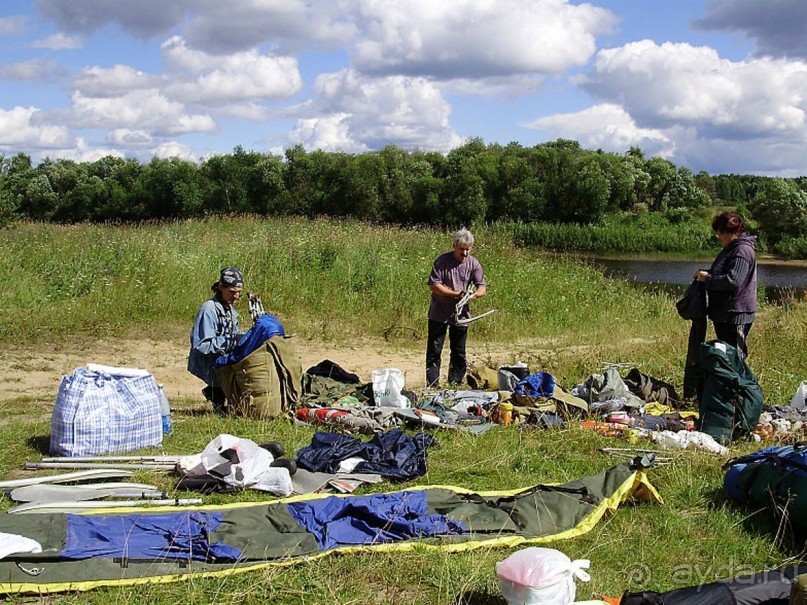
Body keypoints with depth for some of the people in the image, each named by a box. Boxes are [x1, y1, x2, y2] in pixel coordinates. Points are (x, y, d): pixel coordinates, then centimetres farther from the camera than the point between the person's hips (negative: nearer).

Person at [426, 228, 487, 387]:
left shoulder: (473, 264, -1)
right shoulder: (442, 261, -9)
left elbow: (482, 287, -4)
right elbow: (434, 285, -14)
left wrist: (475, 294, -28)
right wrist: (455, 294, -23)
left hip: (461, 314, 3)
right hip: (439, 313, -3)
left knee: (459, 352, 10)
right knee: (434, 350, -1)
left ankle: (455, 384, 21)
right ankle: (432, 384, 4)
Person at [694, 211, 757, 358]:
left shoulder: (742, 251, -18)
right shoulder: (731, 249, 15)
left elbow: (733, 280, -28)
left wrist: (707, 279, -16)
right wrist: (705, 273, 10)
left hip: (735, 314, -11)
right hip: (723, 313, 11)